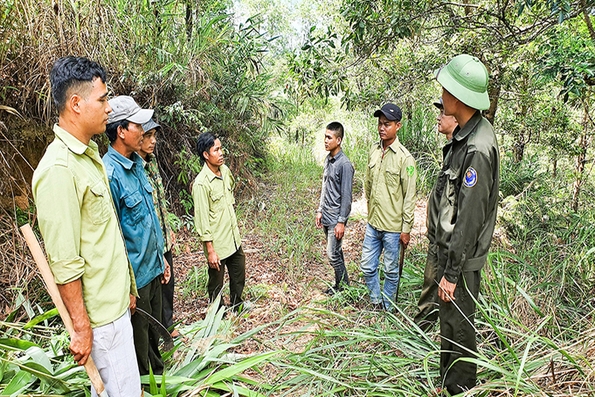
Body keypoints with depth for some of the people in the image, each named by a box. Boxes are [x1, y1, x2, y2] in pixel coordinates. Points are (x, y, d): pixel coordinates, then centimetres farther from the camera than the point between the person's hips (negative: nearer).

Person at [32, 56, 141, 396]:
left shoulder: (90, 153, 7)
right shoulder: (59, 168, -22)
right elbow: (64, 262, -22)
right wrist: (81, 327, -16)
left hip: (115, 300, 9)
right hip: (99, 312, -9)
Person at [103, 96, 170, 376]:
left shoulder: (137, 165, 5)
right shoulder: (109, 173, -22)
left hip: (153, 268, 8)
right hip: (134, 276, -8)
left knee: (154, 332, 24)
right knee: (138, 339, 12)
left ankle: (158, 379, 44)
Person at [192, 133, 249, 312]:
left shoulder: (225, 170, 0)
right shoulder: (201, 183, -23)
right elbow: (202, 220, -21)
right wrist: (210, 250, -19)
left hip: (233, 237, 7)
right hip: (217, 243, -7)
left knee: (239, 274, 24)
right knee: (216, 283, 13)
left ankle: (237, 303, 48)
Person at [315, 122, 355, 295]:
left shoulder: (344, 164, -17)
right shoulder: (328, 160, 9)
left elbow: (346, 195, -17)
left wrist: (341, 222, -18)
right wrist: (320, 211, 15)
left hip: (336, 218, -8)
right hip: (326, 216, 8)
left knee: (333, 254, -3)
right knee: (335, 252, 16)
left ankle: (343, 287, 15)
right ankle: (340, 284, 28)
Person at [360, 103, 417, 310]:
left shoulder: (404, 158, -14)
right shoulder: (373, 151, 4)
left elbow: (409, 197, -12)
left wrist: (406, 229, -11)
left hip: (392, 226, -5)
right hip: (372, 223, 6)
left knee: (391, 270, 11)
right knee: (367, 266, 14)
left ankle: (388, 308, 29)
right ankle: (376, 302, 34)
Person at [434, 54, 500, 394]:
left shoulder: (477, 149, -26)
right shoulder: (470, 132, 5)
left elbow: (469, 217, -25)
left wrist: (452, 272, -19)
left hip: (463, 257, -10)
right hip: (451, 250, 10)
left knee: (457, 328, 7)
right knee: (450, 323, 23)